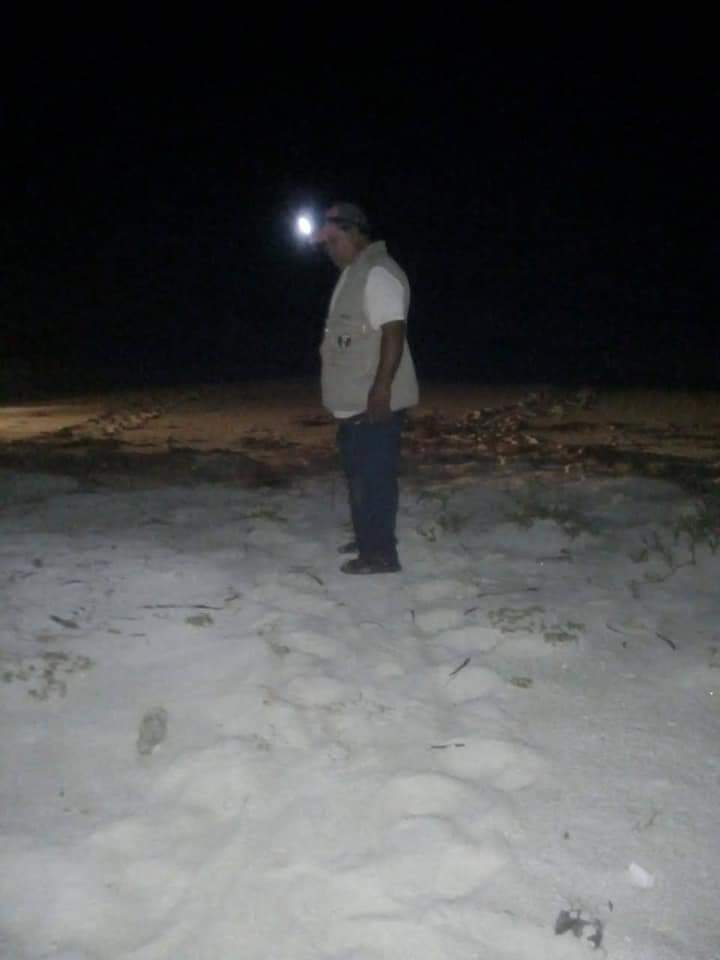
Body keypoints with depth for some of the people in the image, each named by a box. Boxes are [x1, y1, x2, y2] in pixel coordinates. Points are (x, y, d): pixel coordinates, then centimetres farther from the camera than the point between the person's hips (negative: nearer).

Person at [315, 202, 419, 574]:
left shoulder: (378, 272, -16)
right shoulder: (353, 273, 16)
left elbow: (393, 332, -24)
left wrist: (382, 387, -28)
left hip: (373, 401, -10)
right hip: (354, 401, 10)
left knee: (374, 477, -6)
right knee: (358, 474, 18)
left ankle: (380, 554, 0)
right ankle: (367, 539, 31)